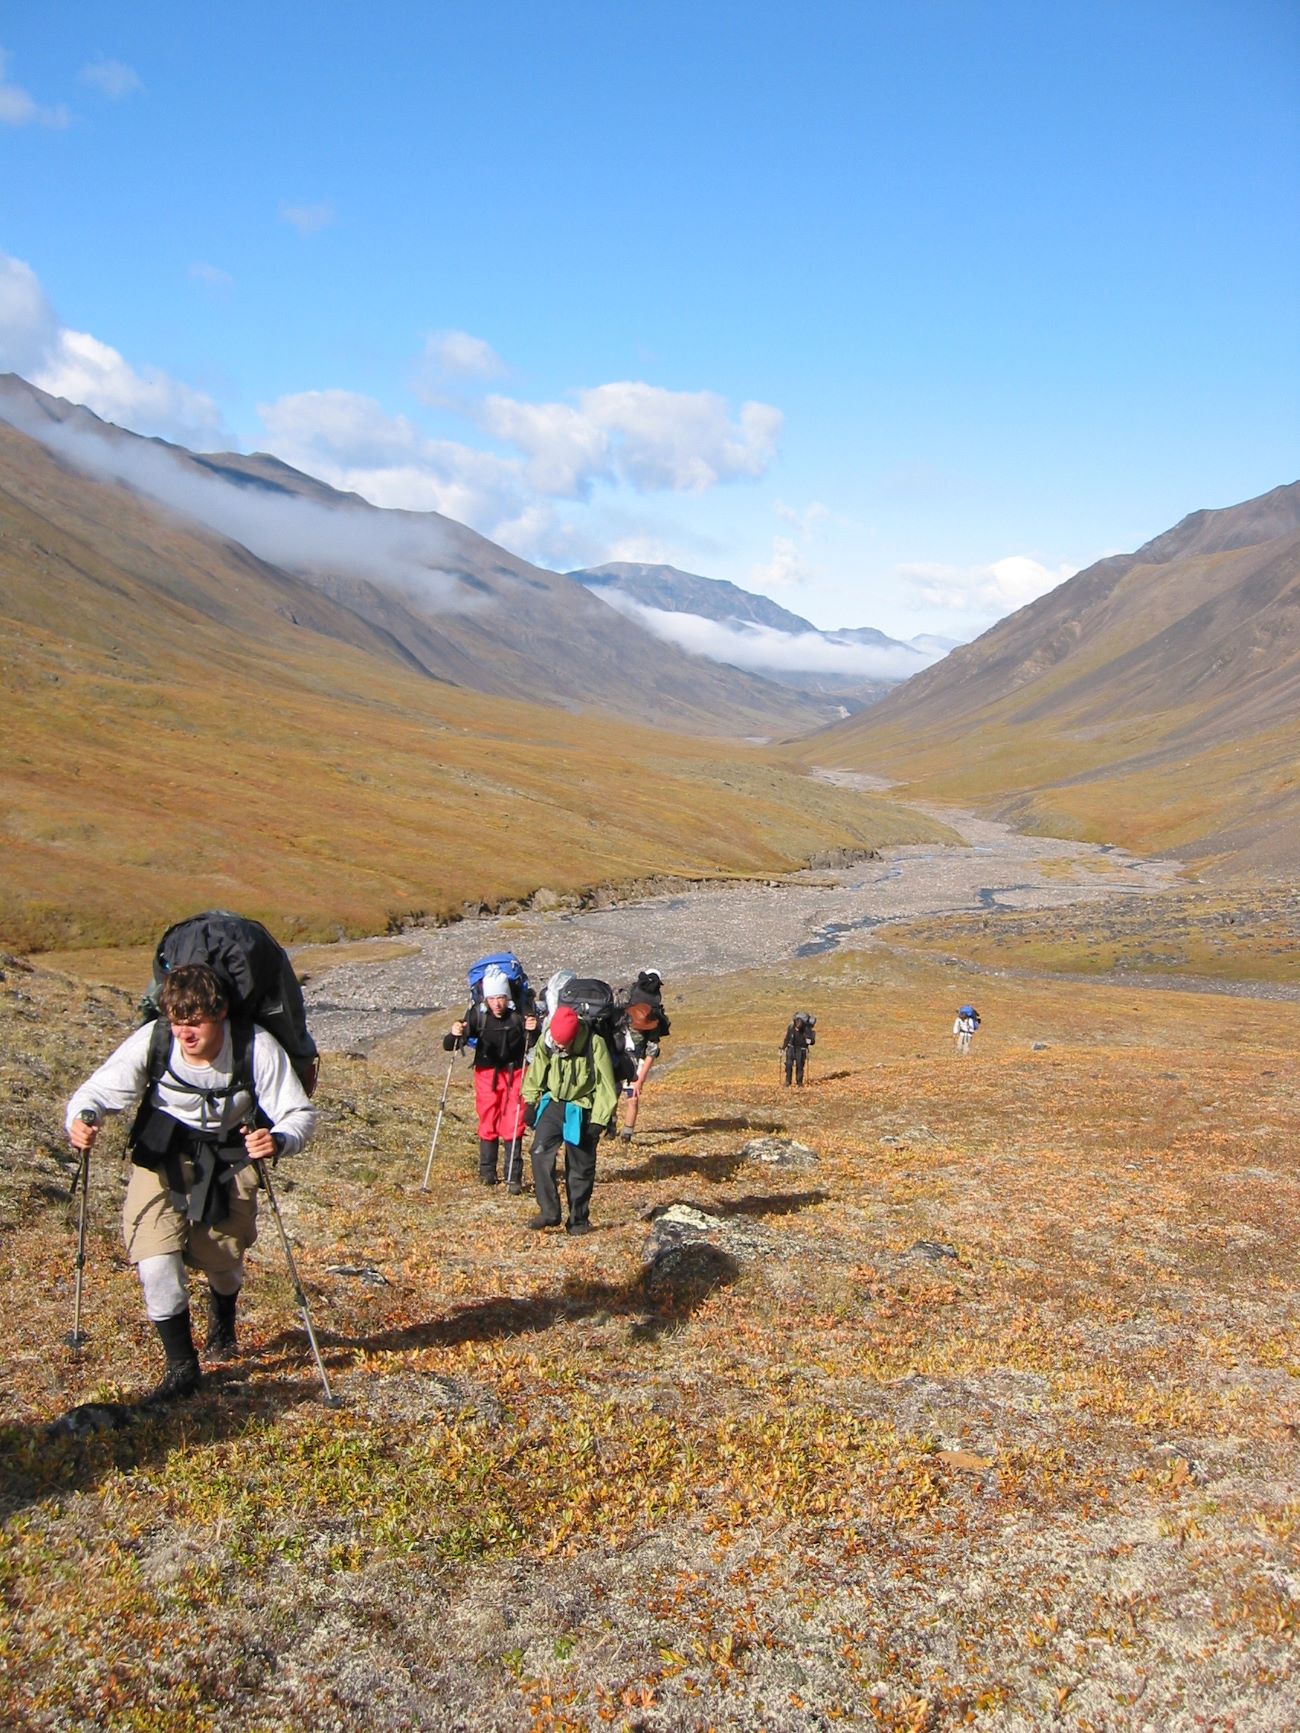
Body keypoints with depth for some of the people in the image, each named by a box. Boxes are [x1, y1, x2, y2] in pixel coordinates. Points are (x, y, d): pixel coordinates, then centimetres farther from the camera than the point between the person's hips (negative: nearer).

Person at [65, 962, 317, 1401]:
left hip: (230, 1159, 0)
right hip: (162, 1155, 0)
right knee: (155, 1260, -16)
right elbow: (97, 1091, -16)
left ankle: (222, 1319, 47)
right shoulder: (151, 1041, -24)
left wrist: (278, 1141, -45)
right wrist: (81, 1119, -39)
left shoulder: (258, 1049, -27)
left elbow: (301, 1114, -23)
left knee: (223, 1261, 8)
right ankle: (181, 1365, 5)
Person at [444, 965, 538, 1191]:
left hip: (514, 1072, -1)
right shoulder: (477, 1013, -14)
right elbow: (449, 1046, -14)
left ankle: (514, 1177, 2)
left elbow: (534, 1045, -14)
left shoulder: (520, 1013, -17)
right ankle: (487, 1172, 25)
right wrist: (454, 1035, -37)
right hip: (486, 1073, 1)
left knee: (513, 1126, -5)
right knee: (488, 1124, 9)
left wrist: (532, 1031, -35)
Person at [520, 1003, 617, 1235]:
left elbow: (605, 1085, -13)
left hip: (581, 1111, -3)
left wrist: (599, 1120, -13)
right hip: (553, 1104, 3)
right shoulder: (546, 1041, -10)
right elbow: (536, 1074, 7)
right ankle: (549, 1211, -8)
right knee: (541, 1152, -14)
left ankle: (578, 1218, 18)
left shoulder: (594, 1044, -21)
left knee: (581, 1167, 4)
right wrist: (530, 1103, 8)